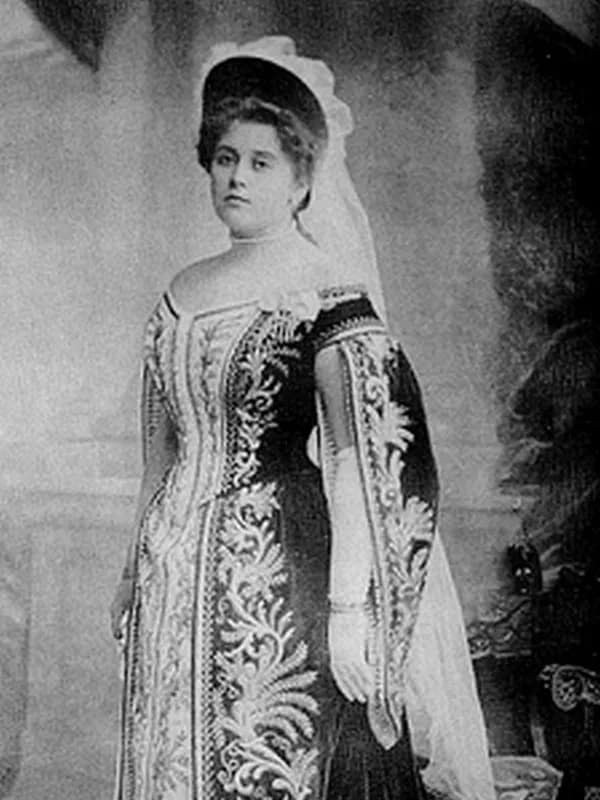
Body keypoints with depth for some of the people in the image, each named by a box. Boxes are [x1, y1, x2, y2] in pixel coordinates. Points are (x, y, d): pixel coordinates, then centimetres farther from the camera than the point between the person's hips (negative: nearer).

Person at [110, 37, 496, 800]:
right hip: (176, 580, 6)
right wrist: (134, 572, 16)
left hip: (280, 574, -6)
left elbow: (360, 470, -14)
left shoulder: (327, 296, -9)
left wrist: (351, 608, -19)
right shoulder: (180, 295, 10)